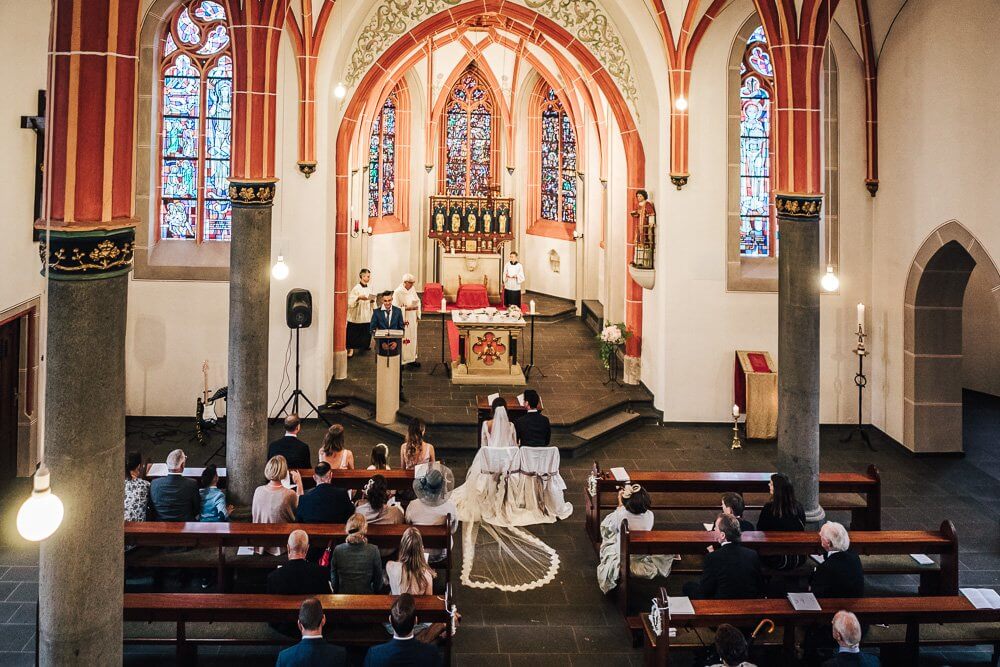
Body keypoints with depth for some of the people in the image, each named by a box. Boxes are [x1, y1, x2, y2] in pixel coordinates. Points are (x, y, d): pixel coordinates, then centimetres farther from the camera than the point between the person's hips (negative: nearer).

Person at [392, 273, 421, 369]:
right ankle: (402, 361, 3)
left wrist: (418, 315, 7)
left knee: (412, 338, 13)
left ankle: (411, 359, 23)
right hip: (403, 319, -7)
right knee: (403, 339, -5)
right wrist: (407, 308, -19)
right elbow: (395, 307, -14)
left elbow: (418, 301, 14)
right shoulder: (398, 292, -14)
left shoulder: (412, 289, 7)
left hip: (412, 318, 7)